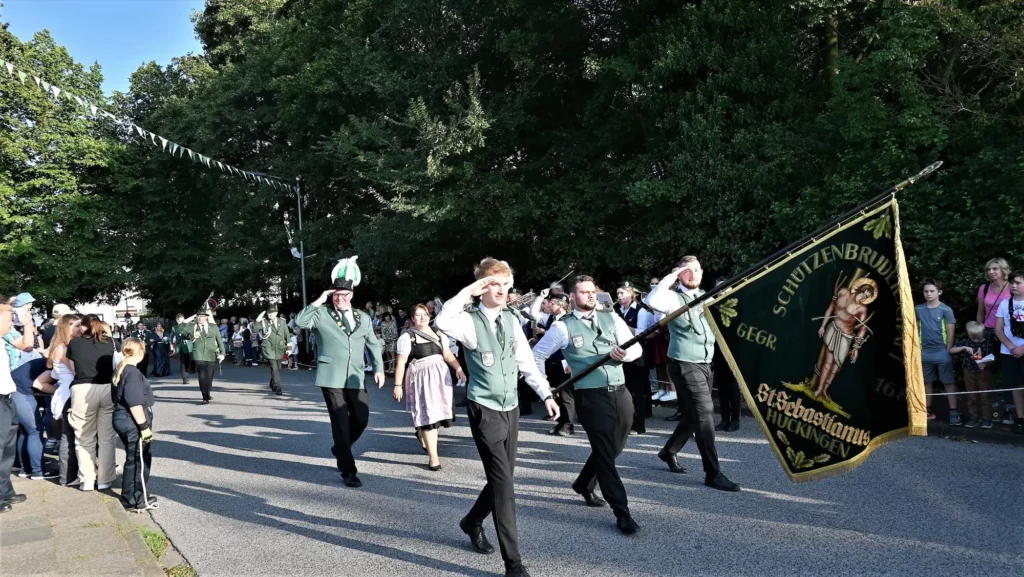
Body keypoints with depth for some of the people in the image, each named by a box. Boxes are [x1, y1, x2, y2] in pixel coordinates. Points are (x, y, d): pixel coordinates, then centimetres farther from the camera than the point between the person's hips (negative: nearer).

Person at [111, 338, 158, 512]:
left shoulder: (121, 370, 10)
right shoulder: (133, 373, -20)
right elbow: (135, 404, -24)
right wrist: (144, 426, -19)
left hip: (121, 419, 10)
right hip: (132, 422, -10)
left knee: (132, 460, 19)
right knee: (141, 461, 2)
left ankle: (129, 498, 29)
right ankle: (139, 501, 11)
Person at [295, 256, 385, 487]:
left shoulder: (364, 318, 12)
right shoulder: (322, 314, 0)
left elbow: (374, 344, 18)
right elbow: (300, 322, -16)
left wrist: (379, 368, 9)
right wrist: (319, 301, -14)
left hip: (355, 378, 4)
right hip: (332, 378, -4)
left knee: (362, 419, 7)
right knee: (340, 423, -2)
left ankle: (340, 449, 36)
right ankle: (348, 471, 8)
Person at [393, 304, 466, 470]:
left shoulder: (438, 334, 13)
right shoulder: (407, 336, -2)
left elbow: (447, 354, 7)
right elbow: (401, 363, -4)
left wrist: (458, 368, -10)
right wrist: (397, 385, -8)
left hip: (440, 375, 5)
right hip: (421, 378, -5)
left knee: (436, 413, 9)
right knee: (428, 414, -5)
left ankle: (422, 435, 41)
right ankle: (433, 457, 2)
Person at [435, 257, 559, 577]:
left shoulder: (511, 320, 7)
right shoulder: (469, 321, -12)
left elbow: (526, 361, 10)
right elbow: (443, 321, -36)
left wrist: (546, 394, 6)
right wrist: (469, 291, -29)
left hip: (511, 409, 7)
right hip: (485, 410, -6)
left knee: (502, 478, 16)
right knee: (503, 481, -8)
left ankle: (472, 521, 44)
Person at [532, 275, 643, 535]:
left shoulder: (611, 317, 7)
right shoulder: (563, 327, -3)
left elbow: (637, 348, 3)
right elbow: (537, 355, 6)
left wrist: (624, 354, -19)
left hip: (621, 392, 5)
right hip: (591, 396, -5)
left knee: (612, 449, 19)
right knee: (605, 452, -4)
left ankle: (584, 484, 44)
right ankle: (622, 513, 4)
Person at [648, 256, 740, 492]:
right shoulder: (674, 298, -11)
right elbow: (652, 301, -32)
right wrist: (672, 276, -23)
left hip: (704, 364, 8)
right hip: (685, 365, -8)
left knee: (693, 414, 17)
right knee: (704, 413, -12)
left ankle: (669, 451, 39)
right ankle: (712, 473, -6)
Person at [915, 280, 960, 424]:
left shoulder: (945, 310, -8)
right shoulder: (918, 309, 2)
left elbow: (950, 333, -7)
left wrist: (948, 351, -9)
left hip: (942, 352, -3)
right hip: (925, 352, 4)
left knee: (949, 383, 2)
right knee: (926, 382, 13)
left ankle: (953, 412, 7)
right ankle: (928, 410, 24)